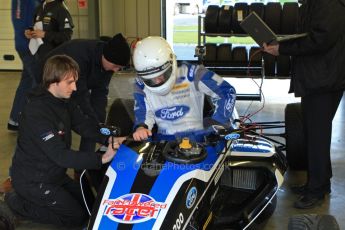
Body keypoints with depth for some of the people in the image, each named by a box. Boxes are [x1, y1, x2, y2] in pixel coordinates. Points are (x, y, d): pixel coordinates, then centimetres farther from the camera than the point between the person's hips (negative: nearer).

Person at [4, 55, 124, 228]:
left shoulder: (64, 101, -1)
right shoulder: (37, 113, -30)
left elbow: (86, 125, -6)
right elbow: (60, 155, -34)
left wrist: (110, 140, -25)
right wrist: (101, 158, -39)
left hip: (53, 172, 9)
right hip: (32, 181, -9)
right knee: (77, 216, -1)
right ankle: (17, 203, 4)